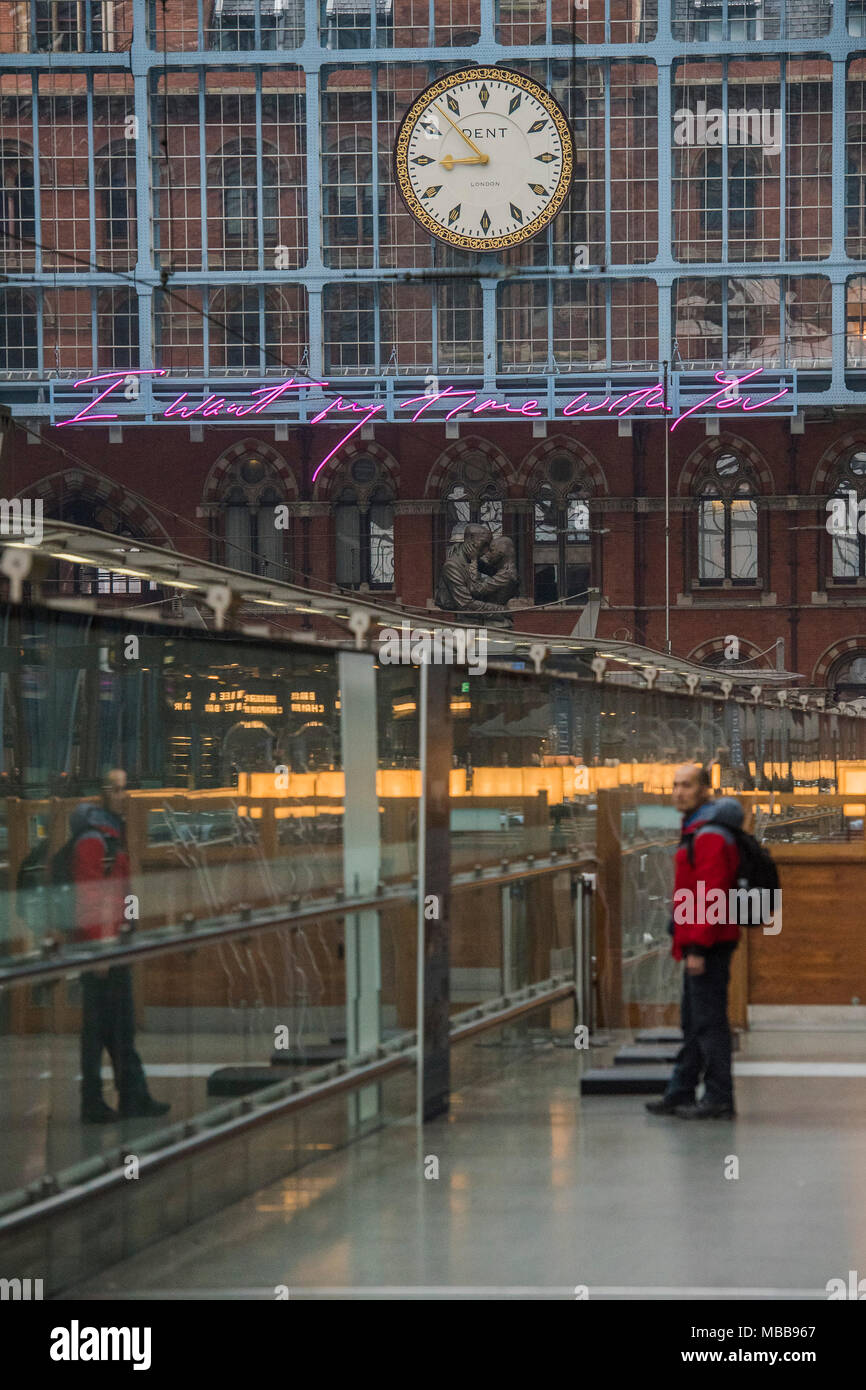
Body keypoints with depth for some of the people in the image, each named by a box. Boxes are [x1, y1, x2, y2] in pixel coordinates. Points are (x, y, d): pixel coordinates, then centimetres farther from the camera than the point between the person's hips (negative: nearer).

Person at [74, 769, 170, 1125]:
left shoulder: (116, 834, 16)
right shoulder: (93, 839, -15)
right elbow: (89, 898, -20)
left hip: (114, 946, 10)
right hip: (100, 946, -10)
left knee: (122, 1026, 13)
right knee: (98, 1025, -5)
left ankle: (133, 1098, 18)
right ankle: (93, 1105, -1)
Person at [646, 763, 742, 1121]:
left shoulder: (709, 836, -16)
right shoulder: (696, 830, 18)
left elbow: (709, 897, -22)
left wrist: (698, 948, -23)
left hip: (707, 945, -11)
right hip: (700, 943, 11)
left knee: (709, 1021, -8)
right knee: (694, 1022, 15)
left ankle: (719, 1100, -6)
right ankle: (680, 1094, 21)